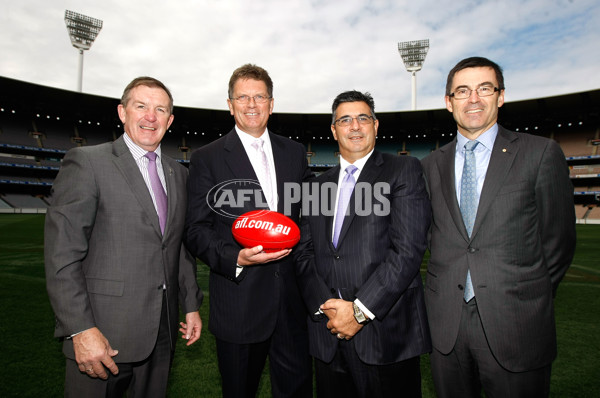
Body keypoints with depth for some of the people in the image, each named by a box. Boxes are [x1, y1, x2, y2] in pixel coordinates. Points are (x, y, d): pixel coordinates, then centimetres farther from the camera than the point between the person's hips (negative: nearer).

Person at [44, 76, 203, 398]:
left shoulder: (178, 174, 10)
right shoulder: (86, 162, -7)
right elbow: (62, 254, -13)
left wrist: (191, 304, 11)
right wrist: (81, 330, -17)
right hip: (104, 334, -5)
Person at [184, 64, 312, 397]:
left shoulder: (295, 152, 9)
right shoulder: (207, 158, -1)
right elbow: (197, 230, -5)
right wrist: (236, 258, -22)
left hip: (292, 299, 3)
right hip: (239, 304, -2)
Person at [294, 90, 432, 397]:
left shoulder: (404, 171, -1)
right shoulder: (318, 185, 13)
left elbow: (408, 249, -12)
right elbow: (305, 252, 7)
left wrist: (361, 310, -15)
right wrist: (325, 305, -8)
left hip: (386, 333, -3)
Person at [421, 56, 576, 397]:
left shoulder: (542, 154, -1)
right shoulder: (432, 165, 7)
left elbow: (559, 239, 1)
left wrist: (531, 299, 3)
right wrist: (446, 287, 3)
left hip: (515, 325, -2)